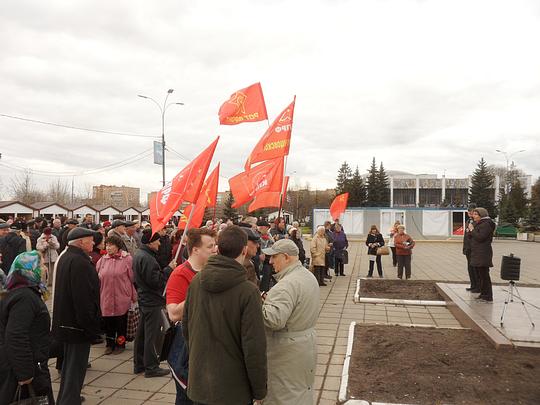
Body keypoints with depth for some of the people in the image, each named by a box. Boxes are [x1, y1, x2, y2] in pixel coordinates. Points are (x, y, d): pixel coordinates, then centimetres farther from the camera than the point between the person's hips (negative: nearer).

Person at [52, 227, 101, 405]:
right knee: (76, 367, 0)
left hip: (66, 322, 11)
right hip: (78, 325, -11)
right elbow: (83, 298, -27)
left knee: (69, 364, 24)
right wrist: (91, 326, -21)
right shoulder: (79, 262, -23)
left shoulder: (65, 257, 11)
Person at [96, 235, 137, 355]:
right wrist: (98, 296, 5)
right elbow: (97, 279, 7)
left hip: (122, 297, -3)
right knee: (108, 322, 11)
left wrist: (133, 296, -7)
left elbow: (133, 278, -7)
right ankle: (110, 344, 28)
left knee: (121, 322, 10)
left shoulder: (127, 259, -8)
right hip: (106, 297, 3)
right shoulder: (102, 260, 3)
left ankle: (120, 344, 26)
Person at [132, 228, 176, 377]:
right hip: (152, 301, -10)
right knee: (152, 334, 1)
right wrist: (169, 268, -17)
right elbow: (156, 280, -26)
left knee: (142, 333, 18)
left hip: (144, 299, 10)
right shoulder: (146, 258, -24)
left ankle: (139, 364, 29)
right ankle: (151, 367, 11)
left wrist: (166, 269, 7)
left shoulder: (139, 254, 9)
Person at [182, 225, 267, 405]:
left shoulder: (196, 281, -6)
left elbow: (186, 328, 6)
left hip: (198, 384, 5)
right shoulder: (248, 291, -22)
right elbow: (254, 346, -20)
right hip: (233, 390, -4)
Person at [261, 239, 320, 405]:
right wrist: (271, 299, 4)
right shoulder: (309, 276, 6)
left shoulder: (287, 284, -26)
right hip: (307, 340, 9)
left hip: (288, 351, -9)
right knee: (303, 391, 23)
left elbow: (274, 319, -34)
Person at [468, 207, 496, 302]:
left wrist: (472, 230, -12)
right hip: (476, 253, 10)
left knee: (484, 275, -7)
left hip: (483, 254, -10)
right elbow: (470, 237, 18)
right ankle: (483, 294, 22)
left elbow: (480, 237, -21)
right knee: (479, 275, 14)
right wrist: (470, 231, 0)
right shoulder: (477, 224, 17)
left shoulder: (486, 224, -13)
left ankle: (488, 297, -2)